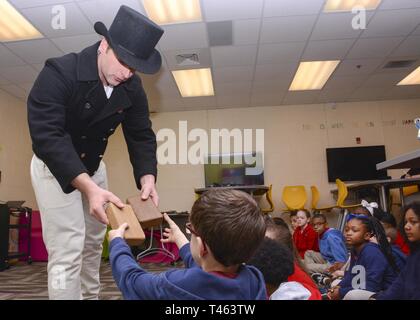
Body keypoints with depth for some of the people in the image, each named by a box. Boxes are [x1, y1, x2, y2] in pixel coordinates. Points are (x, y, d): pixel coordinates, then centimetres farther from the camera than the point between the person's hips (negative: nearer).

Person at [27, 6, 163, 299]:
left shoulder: (132, 88, -12)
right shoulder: (59, 73, -28)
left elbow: (141, 135, -8)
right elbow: (46, 136, -37)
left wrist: (148, 178, -26)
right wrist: (89, 187, -47)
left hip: (93, 167, 6)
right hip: (55, 167, -6)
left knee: (94, 244, 17)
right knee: (68, 250, -10)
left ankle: (91, 296, 38)